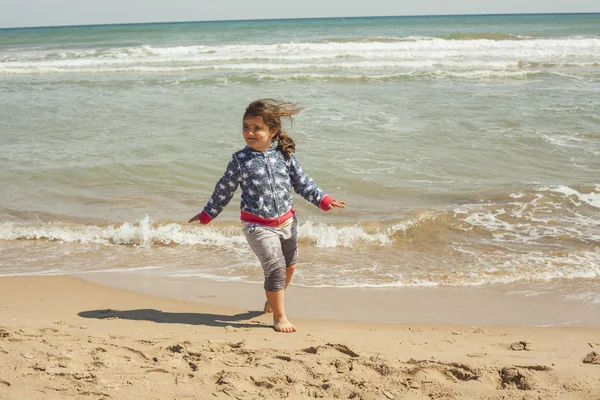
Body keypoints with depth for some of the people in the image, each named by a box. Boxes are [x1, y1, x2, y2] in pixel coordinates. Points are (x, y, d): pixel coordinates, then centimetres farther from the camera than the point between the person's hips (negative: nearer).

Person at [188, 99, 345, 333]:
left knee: (289, 266, 18)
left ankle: (272, 299, 46)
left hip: (286, 221, 4)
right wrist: (207, 214, 7)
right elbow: (224, 189, 2)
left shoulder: (285, 155, -4)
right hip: (257, 225, -4)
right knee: (275, 267, -12)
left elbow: (302, 183, 4)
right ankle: (279, 317, 3)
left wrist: (323, 200, -6)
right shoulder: (240, 160, -10)